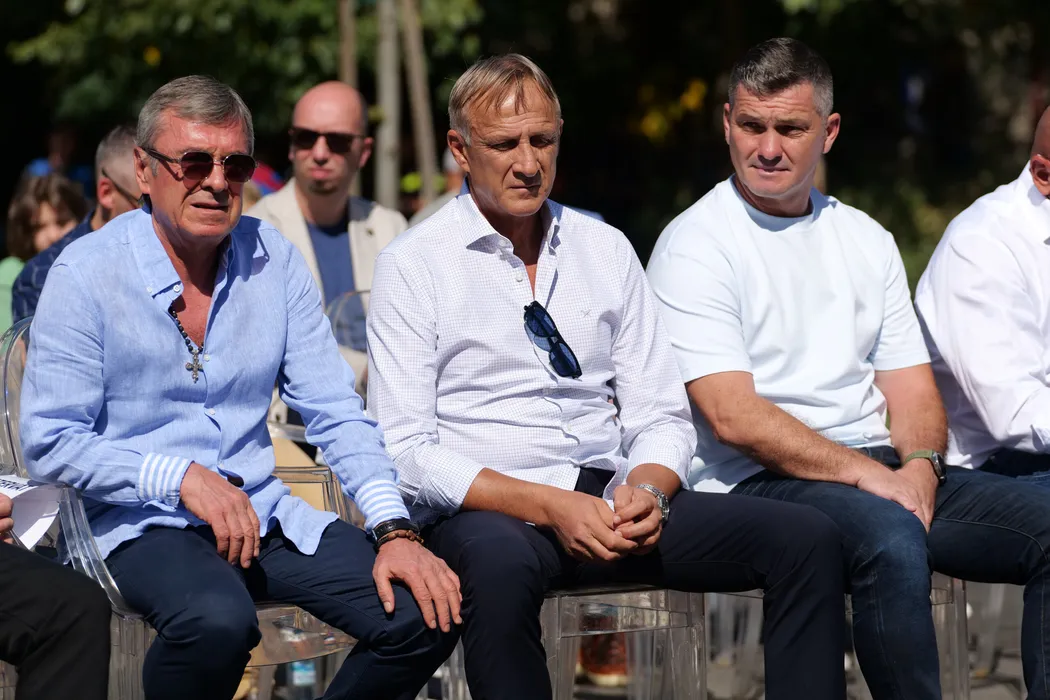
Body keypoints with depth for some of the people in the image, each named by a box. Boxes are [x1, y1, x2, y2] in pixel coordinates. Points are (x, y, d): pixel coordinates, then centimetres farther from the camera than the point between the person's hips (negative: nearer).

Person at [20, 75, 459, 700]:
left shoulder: (275, 261, 7)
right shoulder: (86, 274, -5)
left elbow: (335, 413, 5)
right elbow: (51, 444, -7)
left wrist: (394, 530, -10)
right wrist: (180, 477, -19)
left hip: (263, 512, 5)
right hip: (139, 522, -5)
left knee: (429, 613, -15)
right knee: (218, 618, -39)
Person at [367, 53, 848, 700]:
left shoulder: (606, 249, 14)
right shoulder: (414, 264, 0)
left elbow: (661, 415, 13)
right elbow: (406, 449, -8)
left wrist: (647, 490, -11)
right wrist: (551, 508, -19)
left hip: (611, 501, 5)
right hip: (489, 513, -4)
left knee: (808, 538, -17)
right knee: (502, 562, -42)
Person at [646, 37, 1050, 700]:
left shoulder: (866, 240, 19)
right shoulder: (696, 245, -1)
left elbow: (911, 384, 16)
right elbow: (733, 416, -11)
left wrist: (919, 466, -8)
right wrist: (865, 475, -18)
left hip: (885, 473, 6)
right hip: (761, 482, -6)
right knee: (891, 536, -37)